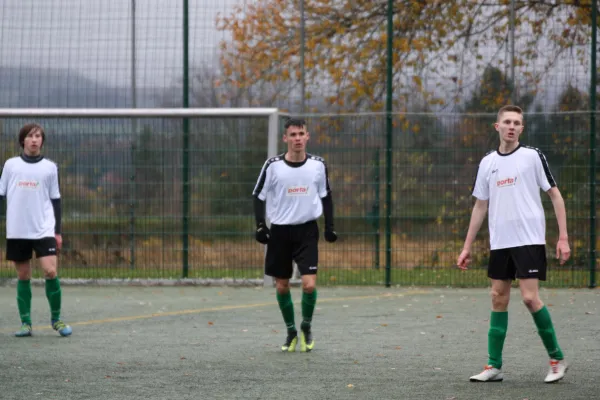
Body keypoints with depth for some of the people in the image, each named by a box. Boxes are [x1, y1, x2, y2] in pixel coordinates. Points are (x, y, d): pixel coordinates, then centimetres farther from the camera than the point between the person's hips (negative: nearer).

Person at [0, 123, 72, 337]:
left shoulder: (50, 167, 5)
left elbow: (55, 200, 9)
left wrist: (58, 231, 6)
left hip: (44, 229, -1)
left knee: (51, 272, -13)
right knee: (23, 276, 4)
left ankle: (56, 318, 3)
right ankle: (25, 323, 10)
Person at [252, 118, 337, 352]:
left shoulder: (318, 165, -2)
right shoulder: (273, 166, -7)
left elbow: (326, 196, 11)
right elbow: (259, 196, 1)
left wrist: (330, 226, 7)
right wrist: (260, 225, -9)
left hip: (307, 230, 0)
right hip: (280, 231, 0)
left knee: (309, 285, -12)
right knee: (282, 286, 5)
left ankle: (306, 327, 14)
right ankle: (291, 331, 25)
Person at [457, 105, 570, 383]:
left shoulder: (533, 157, -3)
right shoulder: (488, 163, 10)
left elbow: (555, 196, -2)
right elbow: (480, 206, 16)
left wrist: (563, 238, -9)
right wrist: (467, 247, 14)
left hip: (530, 240, -5)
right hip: (499, 242, 5)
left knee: (530, 298, -12)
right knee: (499, 299, 5)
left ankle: (556, 359, 2)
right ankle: (494, 366, 9)